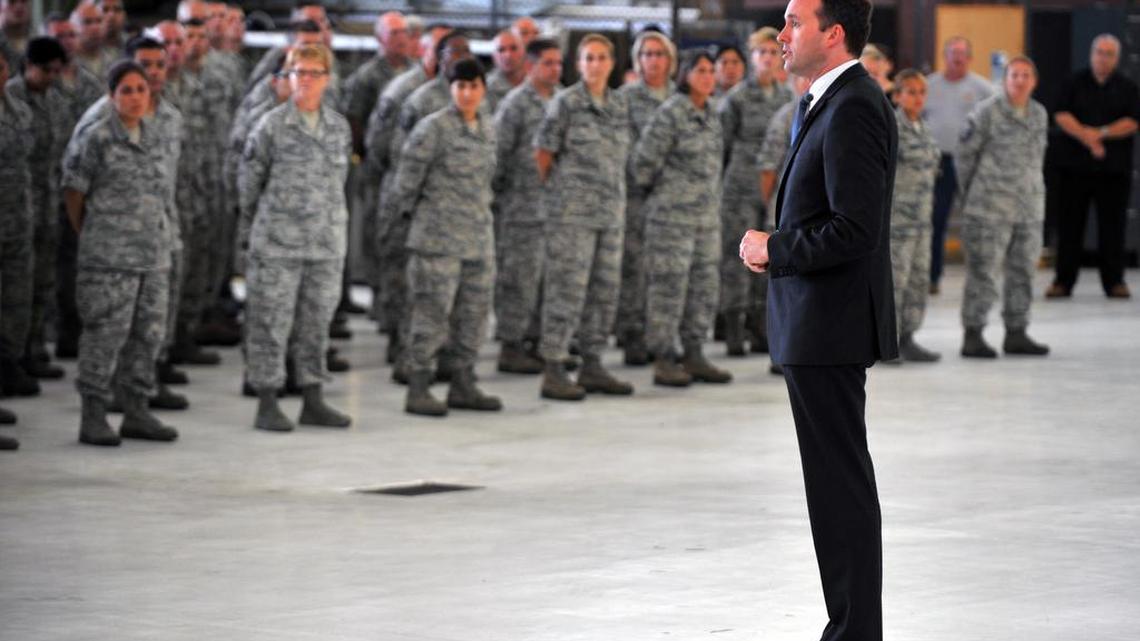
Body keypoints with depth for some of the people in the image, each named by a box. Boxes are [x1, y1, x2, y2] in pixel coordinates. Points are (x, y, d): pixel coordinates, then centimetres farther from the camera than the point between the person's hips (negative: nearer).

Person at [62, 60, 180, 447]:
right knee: (106, 332, -6)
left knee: (149, 332, 8)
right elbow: (73, 193, -3)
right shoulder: (96, 138, -8)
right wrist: (89, 238, 5)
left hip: (154, 253, 6)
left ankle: (136, 413, 18)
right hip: (110, 256, -6)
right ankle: (93, 418, 0)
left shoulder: (154, 137, 10)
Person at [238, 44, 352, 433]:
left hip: (327, 245, 4)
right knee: (271, 323, -2)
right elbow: (248, 180, 2)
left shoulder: (340, 128, 9)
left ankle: (313, 400, 17)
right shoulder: (272, 126, -3)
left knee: (317, 322, 9)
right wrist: (250, 231, 5)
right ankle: (267, 404, 3)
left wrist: (329, 220, 15)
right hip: (278, 242, -4)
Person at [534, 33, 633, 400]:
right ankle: (553, 372, -6)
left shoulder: (620, 105, 12)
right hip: (572, 211, -7)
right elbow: (543, 152, -4)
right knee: (567, 288, -8)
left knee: (605, 289, 9)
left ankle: (592, 367, 17)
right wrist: (556, 191, 1)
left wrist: (617, 198, 15)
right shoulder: (565, 103, -7)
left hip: (611, 211, 7)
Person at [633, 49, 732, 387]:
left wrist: (712, 204, 17)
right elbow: (644, 161, -11)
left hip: (707, 216, 8)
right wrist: (655, 191, 1)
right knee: (668, 286, -3)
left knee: (705, 286, 9)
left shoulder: (711, 115, 12)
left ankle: (694, 356, 18)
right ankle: (663, 361, 1)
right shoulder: (670, 114, -12)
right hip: (671, 216, -8)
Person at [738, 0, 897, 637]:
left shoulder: (853, 109, -18)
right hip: (821, 328, 11)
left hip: (829, 327, -11)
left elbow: (854, 228, -24)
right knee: (840, 483, 14)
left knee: (841, 486, -6)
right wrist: (777, 245, 8)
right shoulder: (833, 102, 16)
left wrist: (774, 249, -12)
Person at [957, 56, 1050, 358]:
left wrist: (1033, 191, 14)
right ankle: (973, 336, -2)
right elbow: (965, 153, -2)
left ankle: (1016, 333, 18)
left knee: (1022, 271, 10)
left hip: (1030, 206, 6)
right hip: (991, 207, -6)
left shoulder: (1039, 114, 11)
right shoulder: (987, 112, -7)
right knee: (983, 271, -6)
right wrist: (968, 194, 2)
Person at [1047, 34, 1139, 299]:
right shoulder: (1075, 84, 7)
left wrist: (1101, 133, -15)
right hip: (1076, 167, 0)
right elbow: (1062, 116, -3)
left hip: (1114, 168, 0)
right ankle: (1063, 281, 5)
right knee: (1070, 225, 1)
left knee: (1112, 225, 0)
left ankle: (1114, 281, 6)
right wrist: (1087, 138, -15)